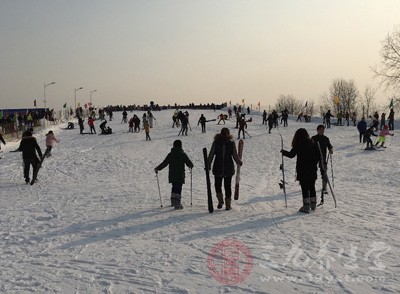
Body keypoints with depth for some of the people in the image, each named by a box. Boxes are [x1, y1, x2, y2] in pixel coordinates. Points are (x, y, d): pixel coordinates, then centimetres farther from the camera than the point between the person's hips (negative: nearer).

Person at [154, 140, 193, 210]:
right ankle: (177, 204, -8)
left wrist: (157, 168, 15)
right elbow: (189, 163, -2)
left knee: (174, 187, 21)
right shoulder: (183, 154, -6)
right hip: (180, 175, -3)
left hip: (172, 175, 3)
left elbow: (164, 163, 2)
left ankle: (173, 201, 25)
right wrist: (191, 166, 22)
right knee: (178, 188, -2)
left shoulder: (170, 154, 2)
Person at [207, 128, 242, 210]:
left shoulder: (216, 142, -4)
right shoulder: (231, 143, -6)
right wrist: (239, 162, 13)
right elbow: (235, 156, -5)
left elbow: (211, 154, -5)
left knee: (217, 185, 17)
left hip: (218, 168, 0)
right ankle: (228, 205, 9)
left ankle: (220, 200, 0)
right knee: (227, 186, 10)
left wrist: (208, 165, 3)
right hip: (229, 168, 0)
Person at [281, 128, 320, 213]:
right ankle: (313, 204, 23)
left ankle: (306, 206, -2)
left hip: (302, 170, -5)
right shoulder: (312, 143, 4)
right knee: (312, 187, 16)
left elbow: (291, 154, -10)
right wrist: (314, 164, 16)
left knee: (304, 188, -2)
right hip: (312, 170, 5)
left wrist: (283, 152, 8)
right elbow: (318, 155, 5)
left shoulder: (298, 145, -10)